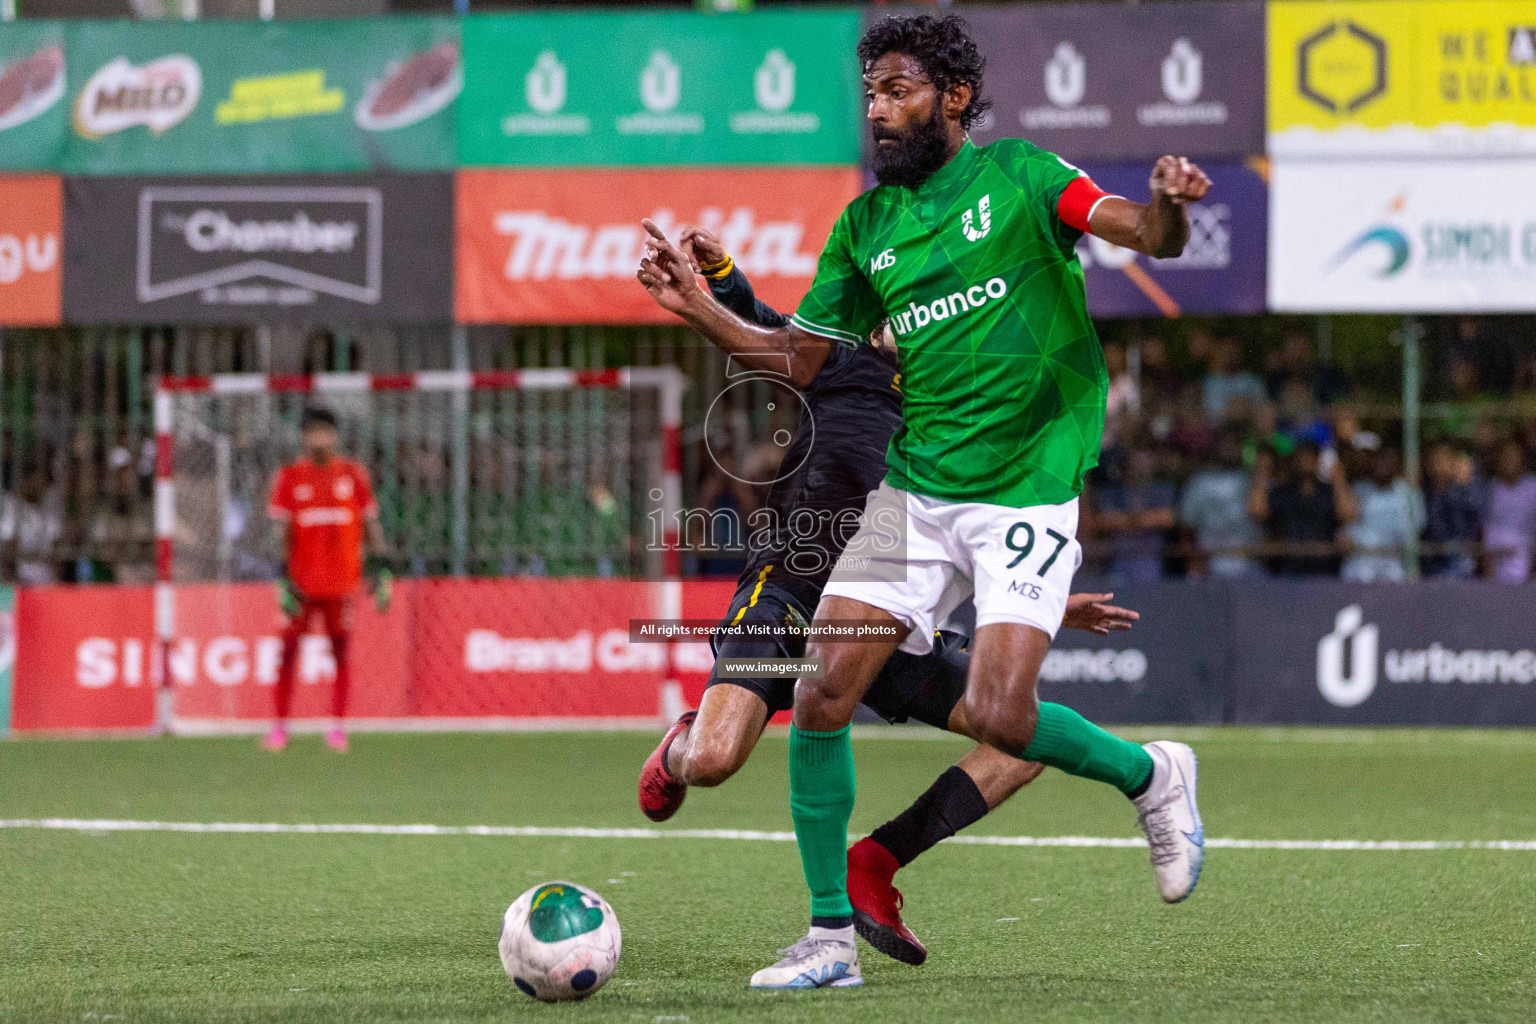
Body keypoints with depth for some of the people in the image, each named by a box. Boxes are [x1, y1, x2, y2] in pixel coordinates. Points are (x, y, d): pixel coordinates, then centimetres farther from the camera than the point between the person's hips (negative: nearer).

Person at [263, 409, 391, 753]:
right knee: (289, 650, -2)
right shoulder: (289, 477, 4)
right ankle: (280, 727, 2)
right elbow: (280, 530, 0)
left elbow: (370, 524, 9)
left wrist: (379, 568, 1)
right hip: (301, 579, -1)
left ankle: (338, 726, 7)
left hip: (342, 579, 1)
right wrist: (283, 577, -9)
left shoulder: (353, 475, 7)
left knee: (342, 649, 1)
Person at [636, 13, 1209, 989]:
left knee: (999, 716, -17)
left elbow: (1148, 235, -12)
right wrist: (701, 308, 3)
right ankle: (831, 937, 4)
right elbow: (800, 357, 17)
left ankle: (1151, 776, 14)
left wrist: (1169, 205, -36)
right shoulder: (865, 225, 12)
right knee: (822, 695, -7)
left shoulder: (1016, 175, -2)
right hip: (915, 488, 5)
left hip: (1029, 492, -5)